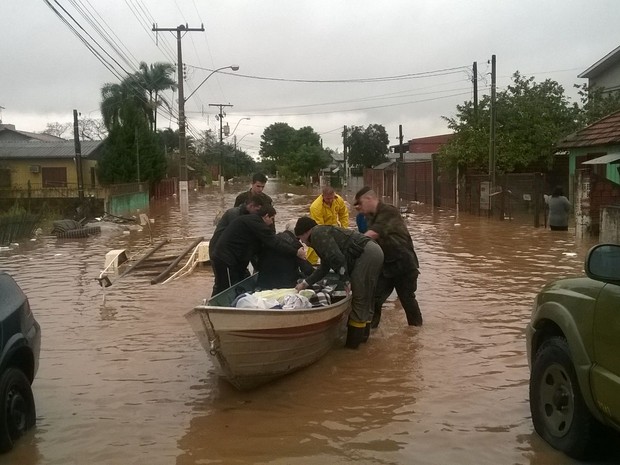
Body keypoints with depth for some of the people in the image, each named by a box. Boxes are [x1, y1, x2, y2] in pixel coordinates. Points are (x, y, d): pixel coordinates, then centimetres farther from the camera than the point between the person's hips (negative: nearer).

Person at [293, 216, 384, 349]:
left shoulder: (317, 234, -6)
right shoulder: (324, 232, 25)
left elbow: (337, 258, -17)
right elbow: (324, 268, 29)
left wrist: (346, 281, -10)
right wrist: (304, 284, 31)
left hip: (367, 255, -10)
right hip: (373, 252, 10)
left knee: (358, 298, -2)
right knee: (365, 297, 19)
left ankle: (353, 340, 5)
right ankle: (362, 333, 30)